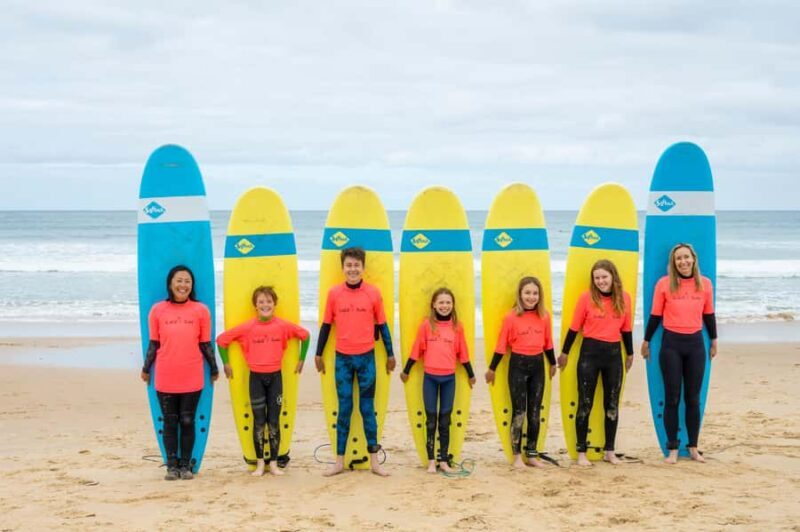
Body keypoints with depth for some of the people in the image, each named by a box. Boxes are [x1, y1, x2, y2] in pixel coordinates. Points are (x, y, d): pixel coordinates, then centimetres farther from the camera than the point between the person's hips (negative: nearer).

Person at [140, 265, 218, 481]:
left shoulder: (200, 310, 0)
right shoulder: (158, 310, 0)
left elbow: (205, 344, 6)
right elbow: (154, 343, 7)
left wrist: (214, 369, 9)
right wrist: (146, 369, 9)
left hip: (192, 379, 0)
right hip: (165, 379, 0)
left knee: (188, 422, 5)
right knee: (170, 422, 7)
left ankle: (185, 465, 15)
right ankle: (171, 465, 15)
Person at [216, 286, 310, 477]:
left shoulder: (283, 326, -4)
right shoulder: (247, 327, -7)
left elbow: (305, 335, 9)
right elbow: (221, 340, -1)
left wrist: (301, 359, 11)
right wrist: (226, 363, 1)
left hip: (275, 376, 1)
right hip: (256, 377, -1)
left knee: (274, 421, 4)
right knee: (259, 421, 4)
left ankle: (274, 463, 11)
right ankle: (260, 463, 13)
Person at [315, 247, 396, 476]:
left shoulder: (373, 293, -1)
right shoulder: (334, 293, 0)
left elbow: (382, 325, 6)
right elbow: (326, 325, 8)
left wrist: (390, 354, 8)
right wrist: (318, 354, 10)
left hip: (366, 357, 0)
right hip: (342, 358, 1)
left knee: (367, 408, 5)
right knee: (344, 409, 6)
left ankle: (374, 461, 11)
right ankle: (339, 461, 11)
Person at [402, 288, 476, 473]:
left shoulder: (457, 327, 2)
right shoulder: (426, 325, -2)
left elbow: (462, 353, 8)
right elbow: (417, 350, 2)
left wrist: (471, 375, 13)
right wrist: (405, 371, 6)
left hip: (449, 378, 1)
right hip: (430, 377, -1)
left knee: (445, 420, 8)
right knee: (431, 419, 5)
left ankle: (444, 460, 14)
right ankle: (431, 461, 9)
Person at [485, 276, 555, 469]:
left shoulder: (544, 316, 1)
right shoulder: (511, 317, -10)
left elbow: (548, 343, 12)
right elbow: (501, 345, -5)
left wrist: (553, 363, 20)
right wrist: (492, 369, 0)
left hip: (537, 365, 4)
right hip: (518, 365, -4)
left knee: (535, 411, 9)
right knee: (519, 411, -1)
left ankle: (531, 454, 18)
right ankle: (517, 456, 8)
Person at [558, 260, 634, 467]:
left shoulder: (624, 298, 2)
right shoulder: (587, 298, -7)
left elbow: (626, 328, 12)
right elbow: (574, 327, -1)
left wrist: (630, 353, 19)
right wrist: (564, 353, 4)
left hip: (614, 353, 3)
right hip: (590, 353, -3)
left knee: (612, 404, 10)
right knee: (585, 404, 2)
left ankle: (609, 451, 20)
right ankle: (581, 453, 8)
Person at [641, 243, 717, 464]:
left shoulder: (705, 284, 1)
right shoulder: (664, 284, -6)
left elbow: (708, 315, 11)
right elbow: (655, 315, 1)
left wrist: (713, 341, 16)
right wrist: (646, 341, 6)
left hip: (695, 344, 2)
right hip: (671, 344, -2)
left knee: (693, 398, 8)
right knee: (672, 398, 2)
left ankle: (693, 447, 18)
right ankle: (673, 450, 9)